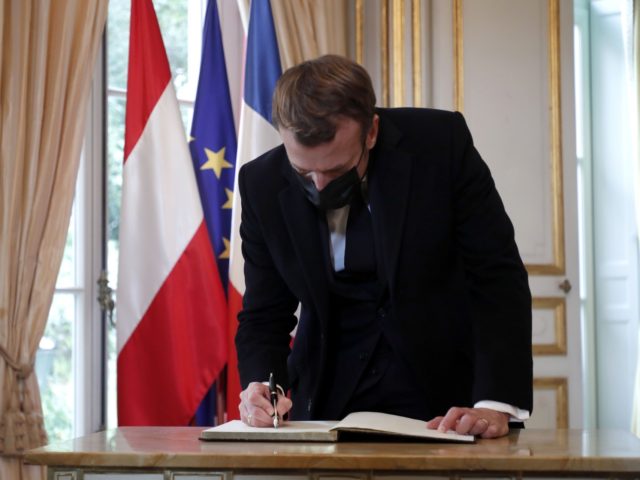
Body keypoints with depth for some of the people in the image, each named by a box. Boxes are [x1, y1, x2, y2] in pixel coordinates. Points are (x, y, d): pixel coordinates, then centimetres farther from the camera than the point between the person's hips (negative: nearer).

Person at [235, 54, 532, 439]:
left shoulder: (441, 143, -14)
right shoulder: (263, 184, -7)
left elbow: (498, 277, -12)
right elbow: (264, 315, 1)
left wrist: (497, 403, -23)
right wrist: (260, 387, -19)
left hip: (444, 394, 0)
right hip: (328, 403, 1)